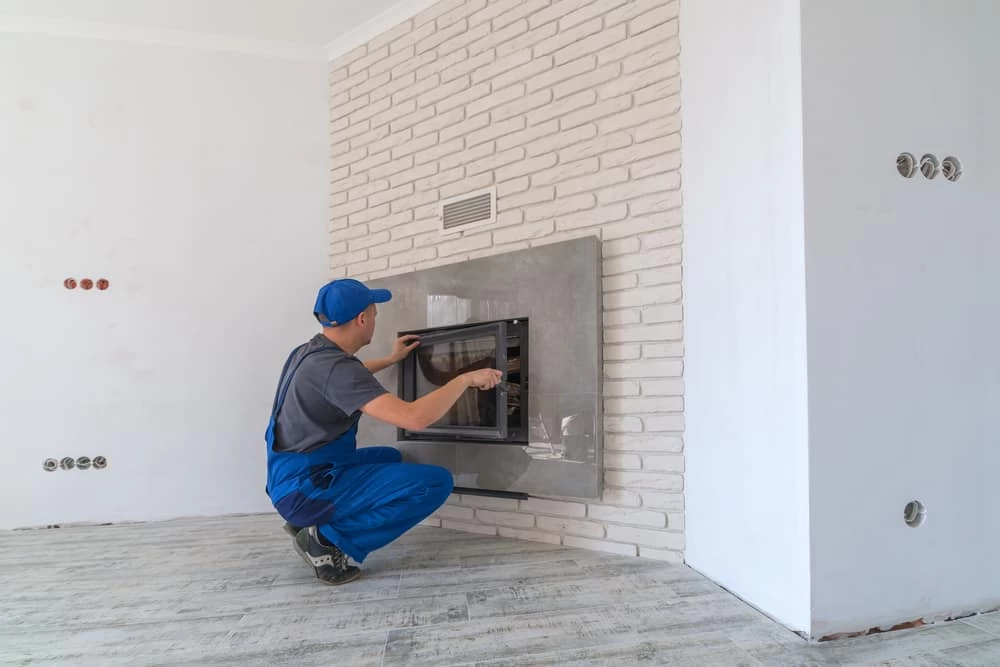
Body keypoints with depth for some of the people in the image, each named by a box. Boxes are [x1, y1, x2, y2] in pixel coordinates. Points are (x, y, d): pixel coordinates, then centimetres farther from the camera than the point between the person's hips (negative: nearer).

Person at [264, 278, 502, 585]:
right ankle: (327, 538, -9)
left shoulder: (310, 353, 7)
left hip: (294, 480, 10)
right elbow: (415, 418, -31)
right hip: (307, 488, -10)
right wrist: (466, 379, -18)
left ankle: (308, 521, 15)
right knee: (436, 482, -17)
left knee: (390, 457, 30)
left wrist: (391, 360, 38)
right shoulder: (334, 367, -24)